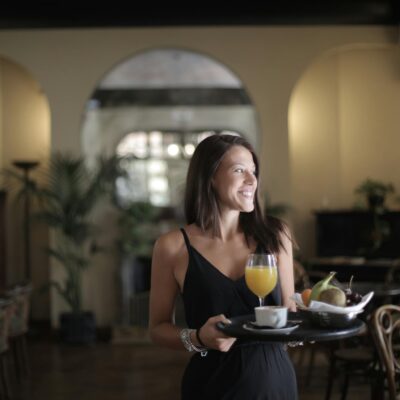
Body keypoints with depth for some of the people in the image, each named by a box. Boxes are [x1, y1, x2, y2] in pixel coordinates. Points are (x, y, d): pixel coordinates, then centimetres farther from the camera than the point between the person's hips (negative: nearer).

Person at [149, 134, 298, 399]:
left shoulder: (275, 235, -1)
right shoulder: (173, 246, -8)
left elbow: (289, 310, 9)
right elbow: (159, 327, 0)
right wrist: (198, 338, -18)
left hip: (275, 377, 2)